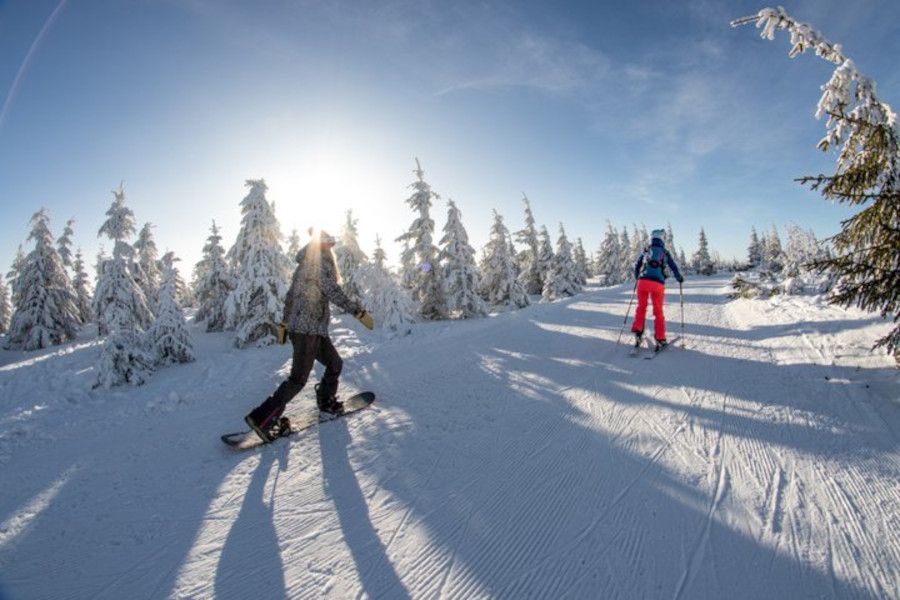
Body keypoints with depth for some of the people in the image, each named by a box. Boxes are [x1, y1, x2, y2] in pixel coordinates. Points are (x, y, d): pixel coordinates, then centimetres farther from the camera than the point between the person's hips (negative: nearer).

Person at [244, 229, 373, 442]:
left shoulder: (303, 265, 18)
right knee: (298, 378, -6)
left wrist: (284, 323, 26)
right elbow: (334, 292, -22)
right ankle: (262, 418, -3)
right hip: (308, 329, -10)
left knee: (335, 363, 18)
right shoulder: (320, 262, -10)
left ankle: (326, 401, 30)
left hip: (314, 330, 10)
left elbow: (290, 297, 21)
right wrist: (359, 312, -22)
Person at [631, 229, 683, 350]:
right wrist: (680, 278, 34)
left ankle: (637, 331, 2)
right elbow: (674, 268, 15)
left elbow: (637, 266, 18)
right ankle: (660, 339, 10)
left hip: (643, 281, 1)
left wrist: (637, 278, 36)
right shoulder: (665, 253, 11)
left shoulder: (645, 251, 13)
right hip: (658, 284, 0)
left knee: (641, 307, 15)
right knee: (658, 311, 8)